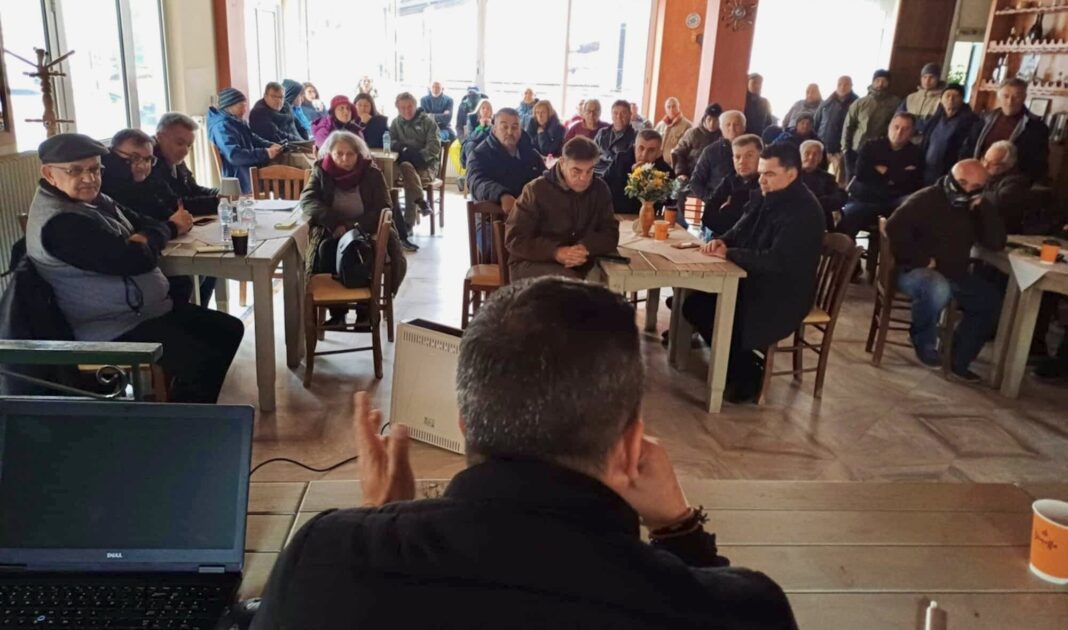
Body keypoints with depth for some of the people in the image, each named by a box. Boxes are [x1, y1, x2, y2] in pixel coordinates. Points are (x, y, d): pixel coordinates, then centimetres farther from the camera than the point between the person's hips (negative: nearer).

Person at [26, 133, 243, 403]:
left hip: (148, 309, 11)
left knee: (229, 329, 11)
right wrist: (169, 227, -7)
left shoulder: (93, 200, 10)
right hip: (115, 329, -11)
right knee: (203, 361, -25)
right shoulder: (59, 223, -23)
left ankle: (196, 407, 20)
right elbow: (137, 260, -28)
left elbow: (142, 224, 14)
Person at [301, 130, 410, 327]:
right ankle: (336, 309, -12)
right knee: (322, 258, -31)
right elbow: (307, 200, -10)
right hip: (331, 234, 1)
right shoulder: (321, 172, 2)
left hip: (366, 233, -1)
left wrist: (353, 226, -22)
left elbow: (384, 209, -7)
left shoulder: (372, 173, -1)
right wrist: (335, 224, -26)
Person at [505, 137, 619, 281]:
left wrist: (585, 247, -20)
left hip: (578, 267, 5)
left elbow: (610, 234, 3)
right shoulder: (536, 190, -6)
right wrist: (555, 252, -24)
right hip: (532, 264, -5)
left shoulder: (600, 189, 5)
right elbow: (514, 239, -9)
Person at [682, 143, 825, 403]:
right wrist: (722, 241, -8)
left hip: (784, 296, -9)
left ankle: (748, 375, 4)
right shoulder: (765, 197, 6)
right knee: (695, 304, -1)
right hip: (754, 281, 9)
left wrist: (728, 253, -23)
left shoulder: (804, 212, -21)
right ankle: (737, 363, 12)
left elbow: (776, 261, -29)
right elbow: (741, 232, 15)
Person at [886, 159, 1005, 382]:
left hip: (953, 276, 8)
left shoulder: (974, 210, 9)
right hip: (914, 271, -8)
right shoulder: (926, 199, -11)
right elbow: (895, 228, -24)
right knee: (938, 288, -38)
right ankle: (924, 342, -10)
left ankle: (958, 360, 6)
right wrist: (922, 259, -24)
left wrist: (983, 207, -10)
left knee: (990, 300, -1)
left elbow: (997, 243, -2)